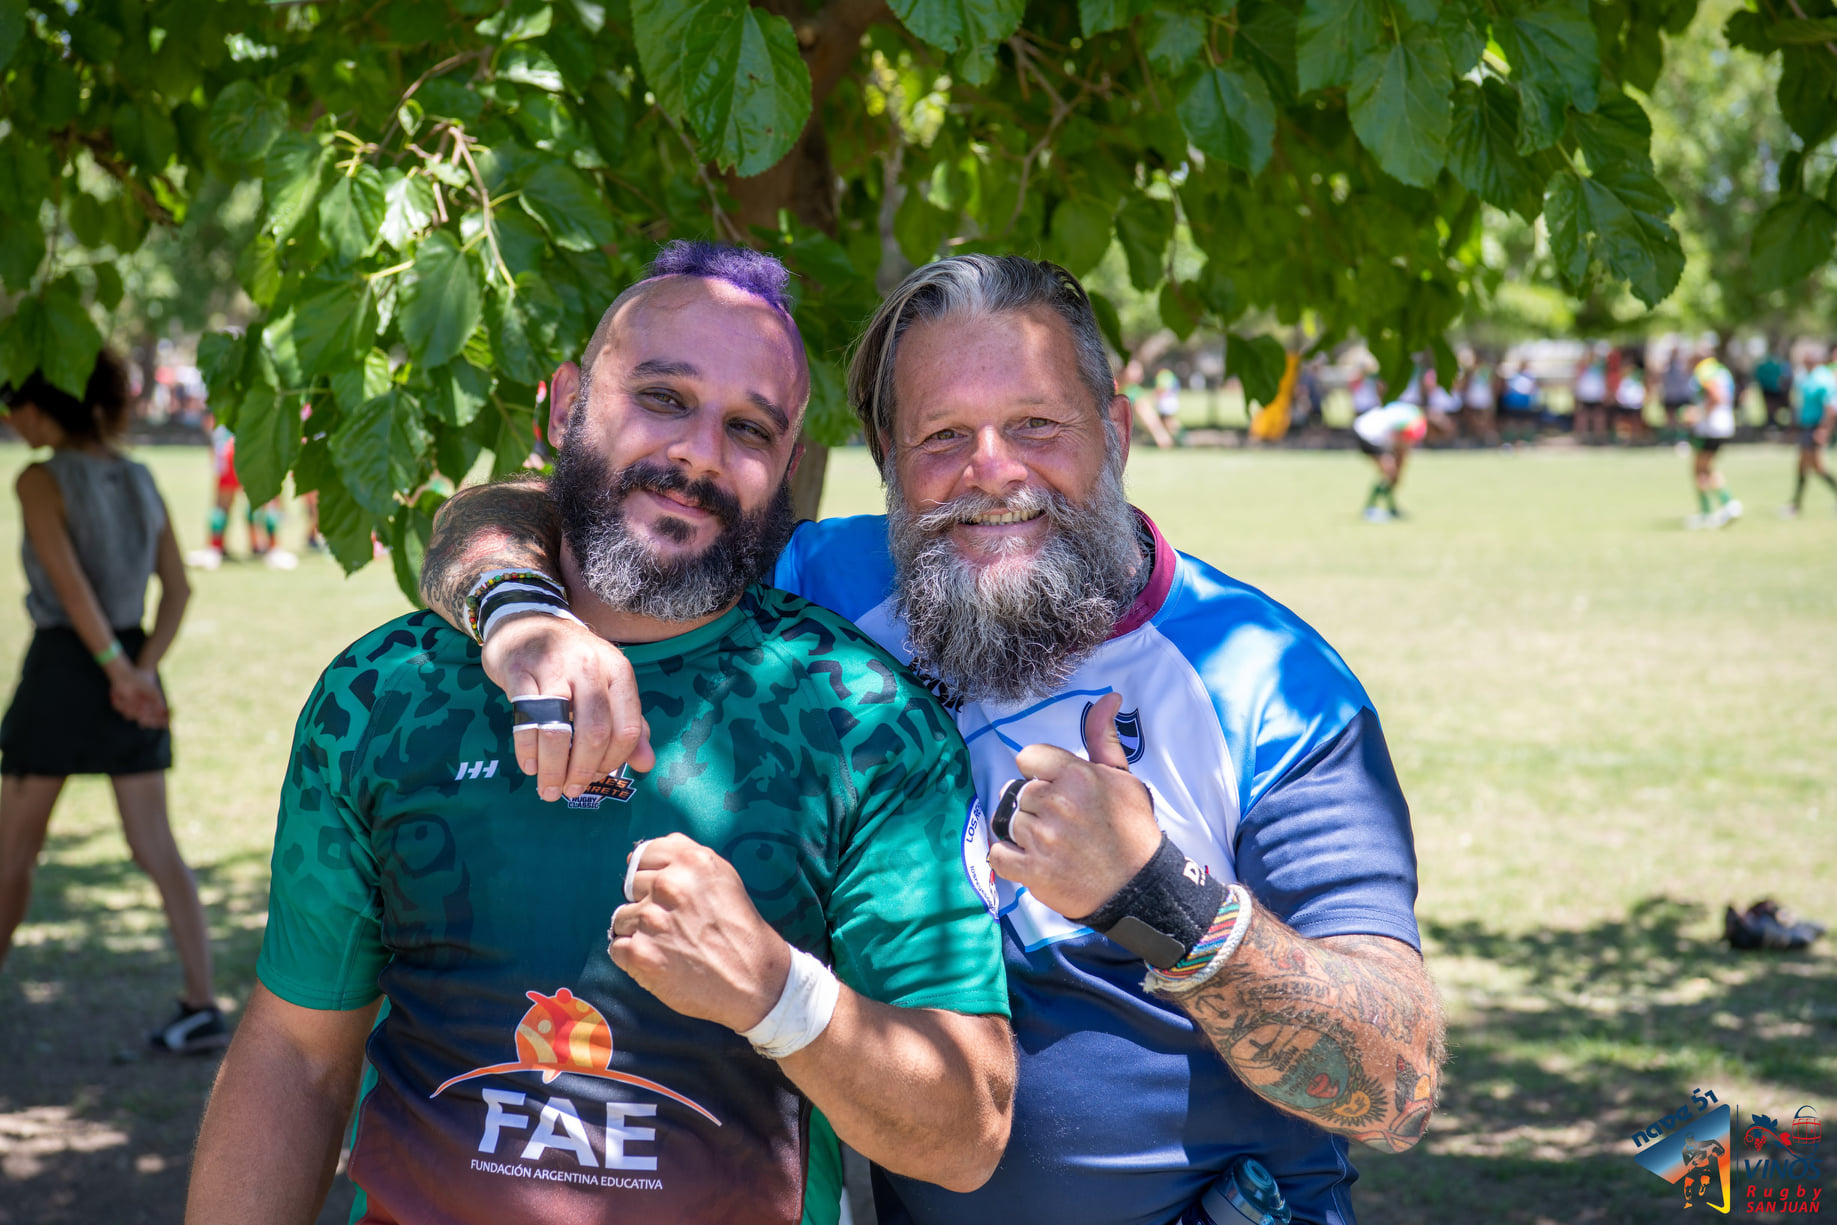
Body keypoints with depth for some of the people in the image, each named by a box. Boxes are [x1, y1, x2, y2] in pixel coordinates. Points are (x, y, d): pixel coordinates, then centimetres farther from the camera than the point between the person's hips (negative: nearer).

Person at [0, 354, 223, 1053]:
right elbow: (178, 589, 5)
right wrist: (141, 671, -4)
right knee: (155, 848, 4)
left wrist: (118, 669, -22)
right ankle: (201, 1007, -3)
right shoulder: (139, 480, 9)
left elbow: (68, 580, -22)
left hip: (62, 667, -6)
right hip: (131, 667, 6)